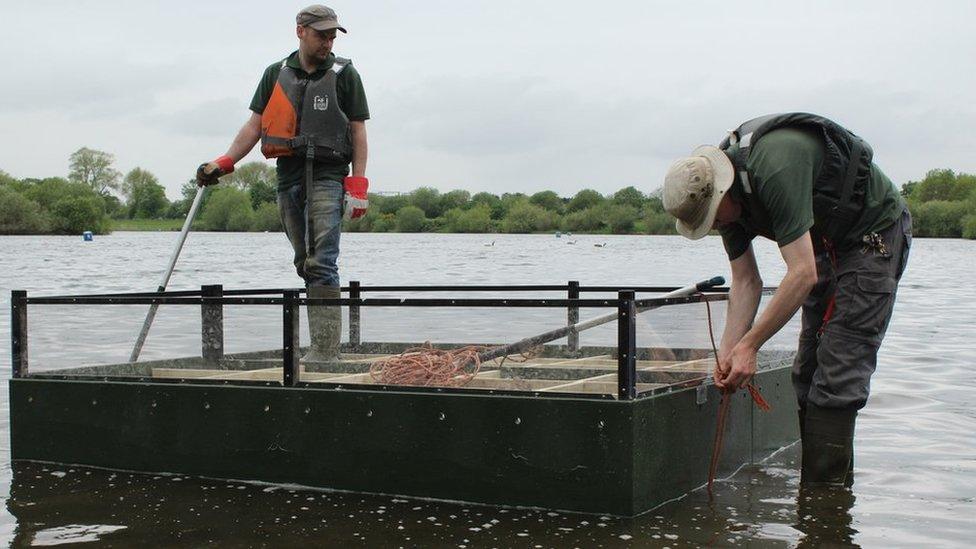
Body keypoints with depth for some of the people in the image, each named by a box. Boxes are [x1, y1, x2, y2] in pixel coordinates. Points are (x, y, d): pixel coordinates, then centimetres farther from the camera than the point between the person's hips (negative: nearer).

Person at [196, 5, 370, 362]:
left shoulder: (344, 74, 3)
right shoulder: (276, 74, 12)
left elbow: (358, 132, 1)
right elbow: (255, 125, 11)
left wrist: (358, 185, -7)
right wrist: (224, 163, 0)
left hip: (328, 176, -5)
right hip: (289, 177, 5)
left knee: (321, 263, -14)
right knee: (305, 263, 7)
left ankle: (325, 350, -15)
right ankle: (325, 342, 15)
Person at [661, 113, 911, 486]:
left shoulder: (776, 168, -35)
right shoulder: (723, 188, -7)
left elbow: (803, 274, -36)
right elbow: (746, 281, -4)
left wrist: (749, 345, -33)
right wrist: (728, 351, -15)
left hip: (874, 233, -9)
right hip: (826, 242, 9)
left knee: (837, 373, -15)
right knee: (808, 369, 8)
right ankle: (835, 481, 17)